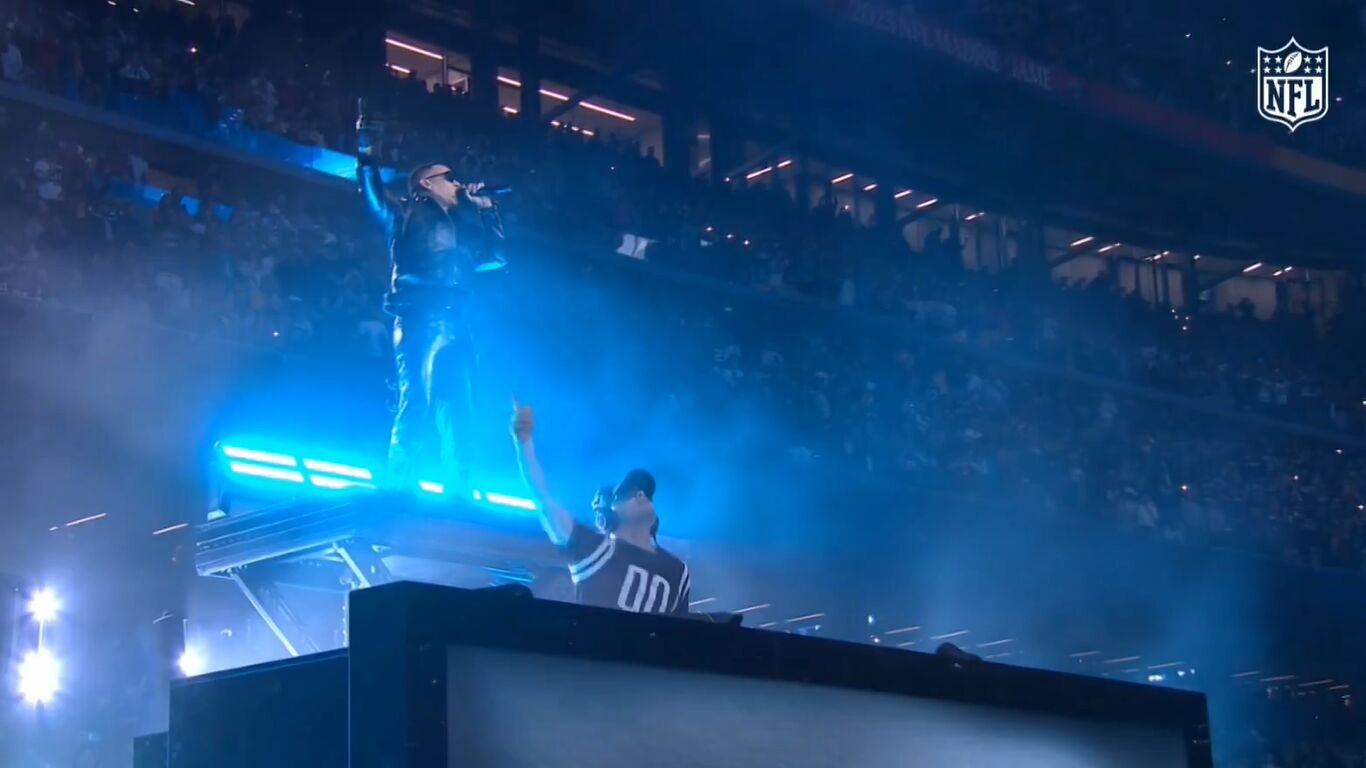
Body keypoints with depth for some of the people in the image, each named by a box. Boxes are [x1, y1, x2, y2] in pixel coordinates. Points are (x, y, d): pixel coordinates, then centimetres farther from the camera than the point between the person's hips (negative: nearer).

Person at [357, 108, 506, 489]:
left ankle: (455, 497, -6)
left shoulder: (458, 226, 30)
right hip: (420, 318, -6)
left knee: (455, 412, -2)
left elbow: (494, 255, 31)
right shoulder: (408, 214, 14)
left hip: (452, 322, 6)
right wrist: (367, 158, -7)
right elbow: (375, 196, 3)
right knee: (416, 403, -17)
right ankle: (401, 493, -23)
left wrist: (486, 210, 30)